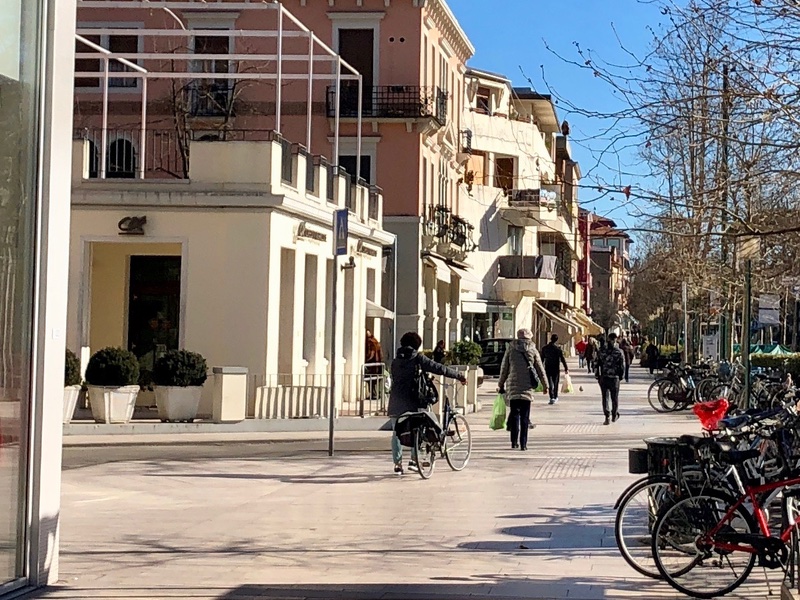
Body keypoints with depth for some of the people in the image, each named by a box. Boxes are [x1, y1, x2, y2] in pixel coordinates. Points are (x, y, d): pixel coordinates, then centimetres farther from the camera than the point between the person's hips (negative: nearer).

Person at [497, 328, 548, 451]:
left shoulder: (510, 349, 3)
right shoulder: (533, 351, 2)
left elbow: (504, 368, 6)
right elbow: (540, 370, 6)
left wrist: (501, 384, 16)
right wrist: (545, 385, 16)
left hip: (512, 387, 1)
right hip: (527, 388, -1)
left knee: (514, 414, 9)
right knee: (524, 416, 2)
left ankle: (514, 441, 5)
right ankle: (523, 443, 0)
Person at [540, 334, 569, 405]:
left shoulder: (544, 348, -3)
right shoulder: (558, 349, -11)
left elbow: (542, 359, 5)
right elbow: (563, 359, -9)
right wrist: (566, 369, -2)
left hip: (548, 369, 1)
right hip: (556, 369, -1)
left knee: (550, 383, 3)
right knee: (555, 383, 13)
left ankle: (552, 398, -11)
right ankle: (555, 397, 21)